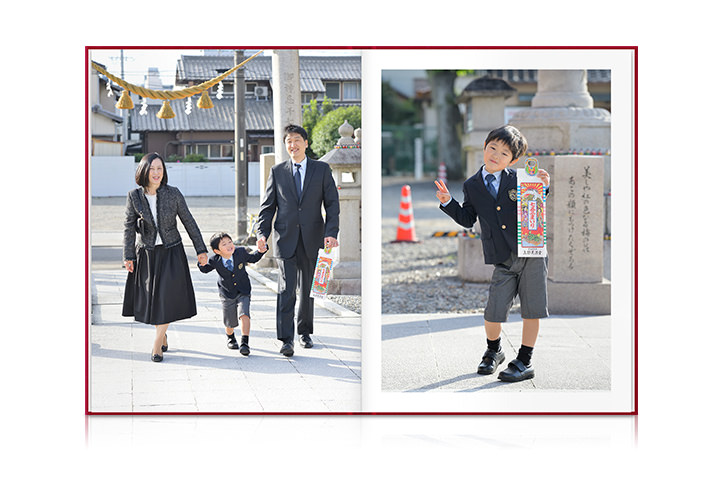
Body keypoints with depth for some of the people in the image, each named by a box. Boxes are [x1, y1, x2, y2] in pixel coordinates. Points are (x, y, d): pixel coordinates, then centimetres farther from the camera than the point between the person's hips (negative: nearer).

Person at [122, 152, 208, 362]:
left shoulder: (173, 194, -7)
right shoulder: (134, 197, -5)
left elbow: (189, 222, -1)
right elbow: (129, 227, -3)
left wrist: (201, 250, 0)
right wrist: (128, 256, -10)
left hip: (172, 253, -1)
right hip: (147, 254, 1)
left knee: (166, 297, -8)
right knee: (151, 298, 8)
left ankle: (157, 343, 2)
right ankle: (163, 335, 32)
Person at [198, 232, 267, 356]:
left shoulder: (241, 252, -12)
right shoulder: (215, 261, -16)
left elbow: (253, 258, 8)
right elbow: (205, 270, 3)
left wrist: (261, 250, -10)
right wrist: (202, 264, -20)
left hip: (243, 293, 0)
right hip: (227, 294, 0)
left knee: (244, 315, -24)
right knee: (230, 322, 12)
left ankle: (245, 343, -19)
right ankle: (230, 337, 47)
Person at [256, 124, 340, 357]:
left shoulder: (322, 170, 5)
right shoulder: (277, 171, 7)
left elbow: (332, 203, 1)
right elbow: (268, 206, 8)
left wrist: (331, 233, -12)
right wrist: (262, 233, -7)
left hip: (312, 240, 1)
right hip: (286, 239, -1)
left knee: (308, 289, 11)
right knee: (286, 289, -9)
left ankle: (305, 332, 27)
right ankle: (286, 339, -11)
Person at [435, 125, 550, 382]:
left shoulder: (519, 179, 2)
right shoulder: (472, 186, 7)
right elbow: (467, 219, 9)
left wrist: (542, 188, -8)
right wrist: (447, 203, -2)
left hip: (532, 253, -1)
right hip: (503, 262, 1)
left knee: (531, 311, 1)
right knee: (493, 314, -2)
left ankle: (524, 361, 14)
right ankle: (493, 351, 28)